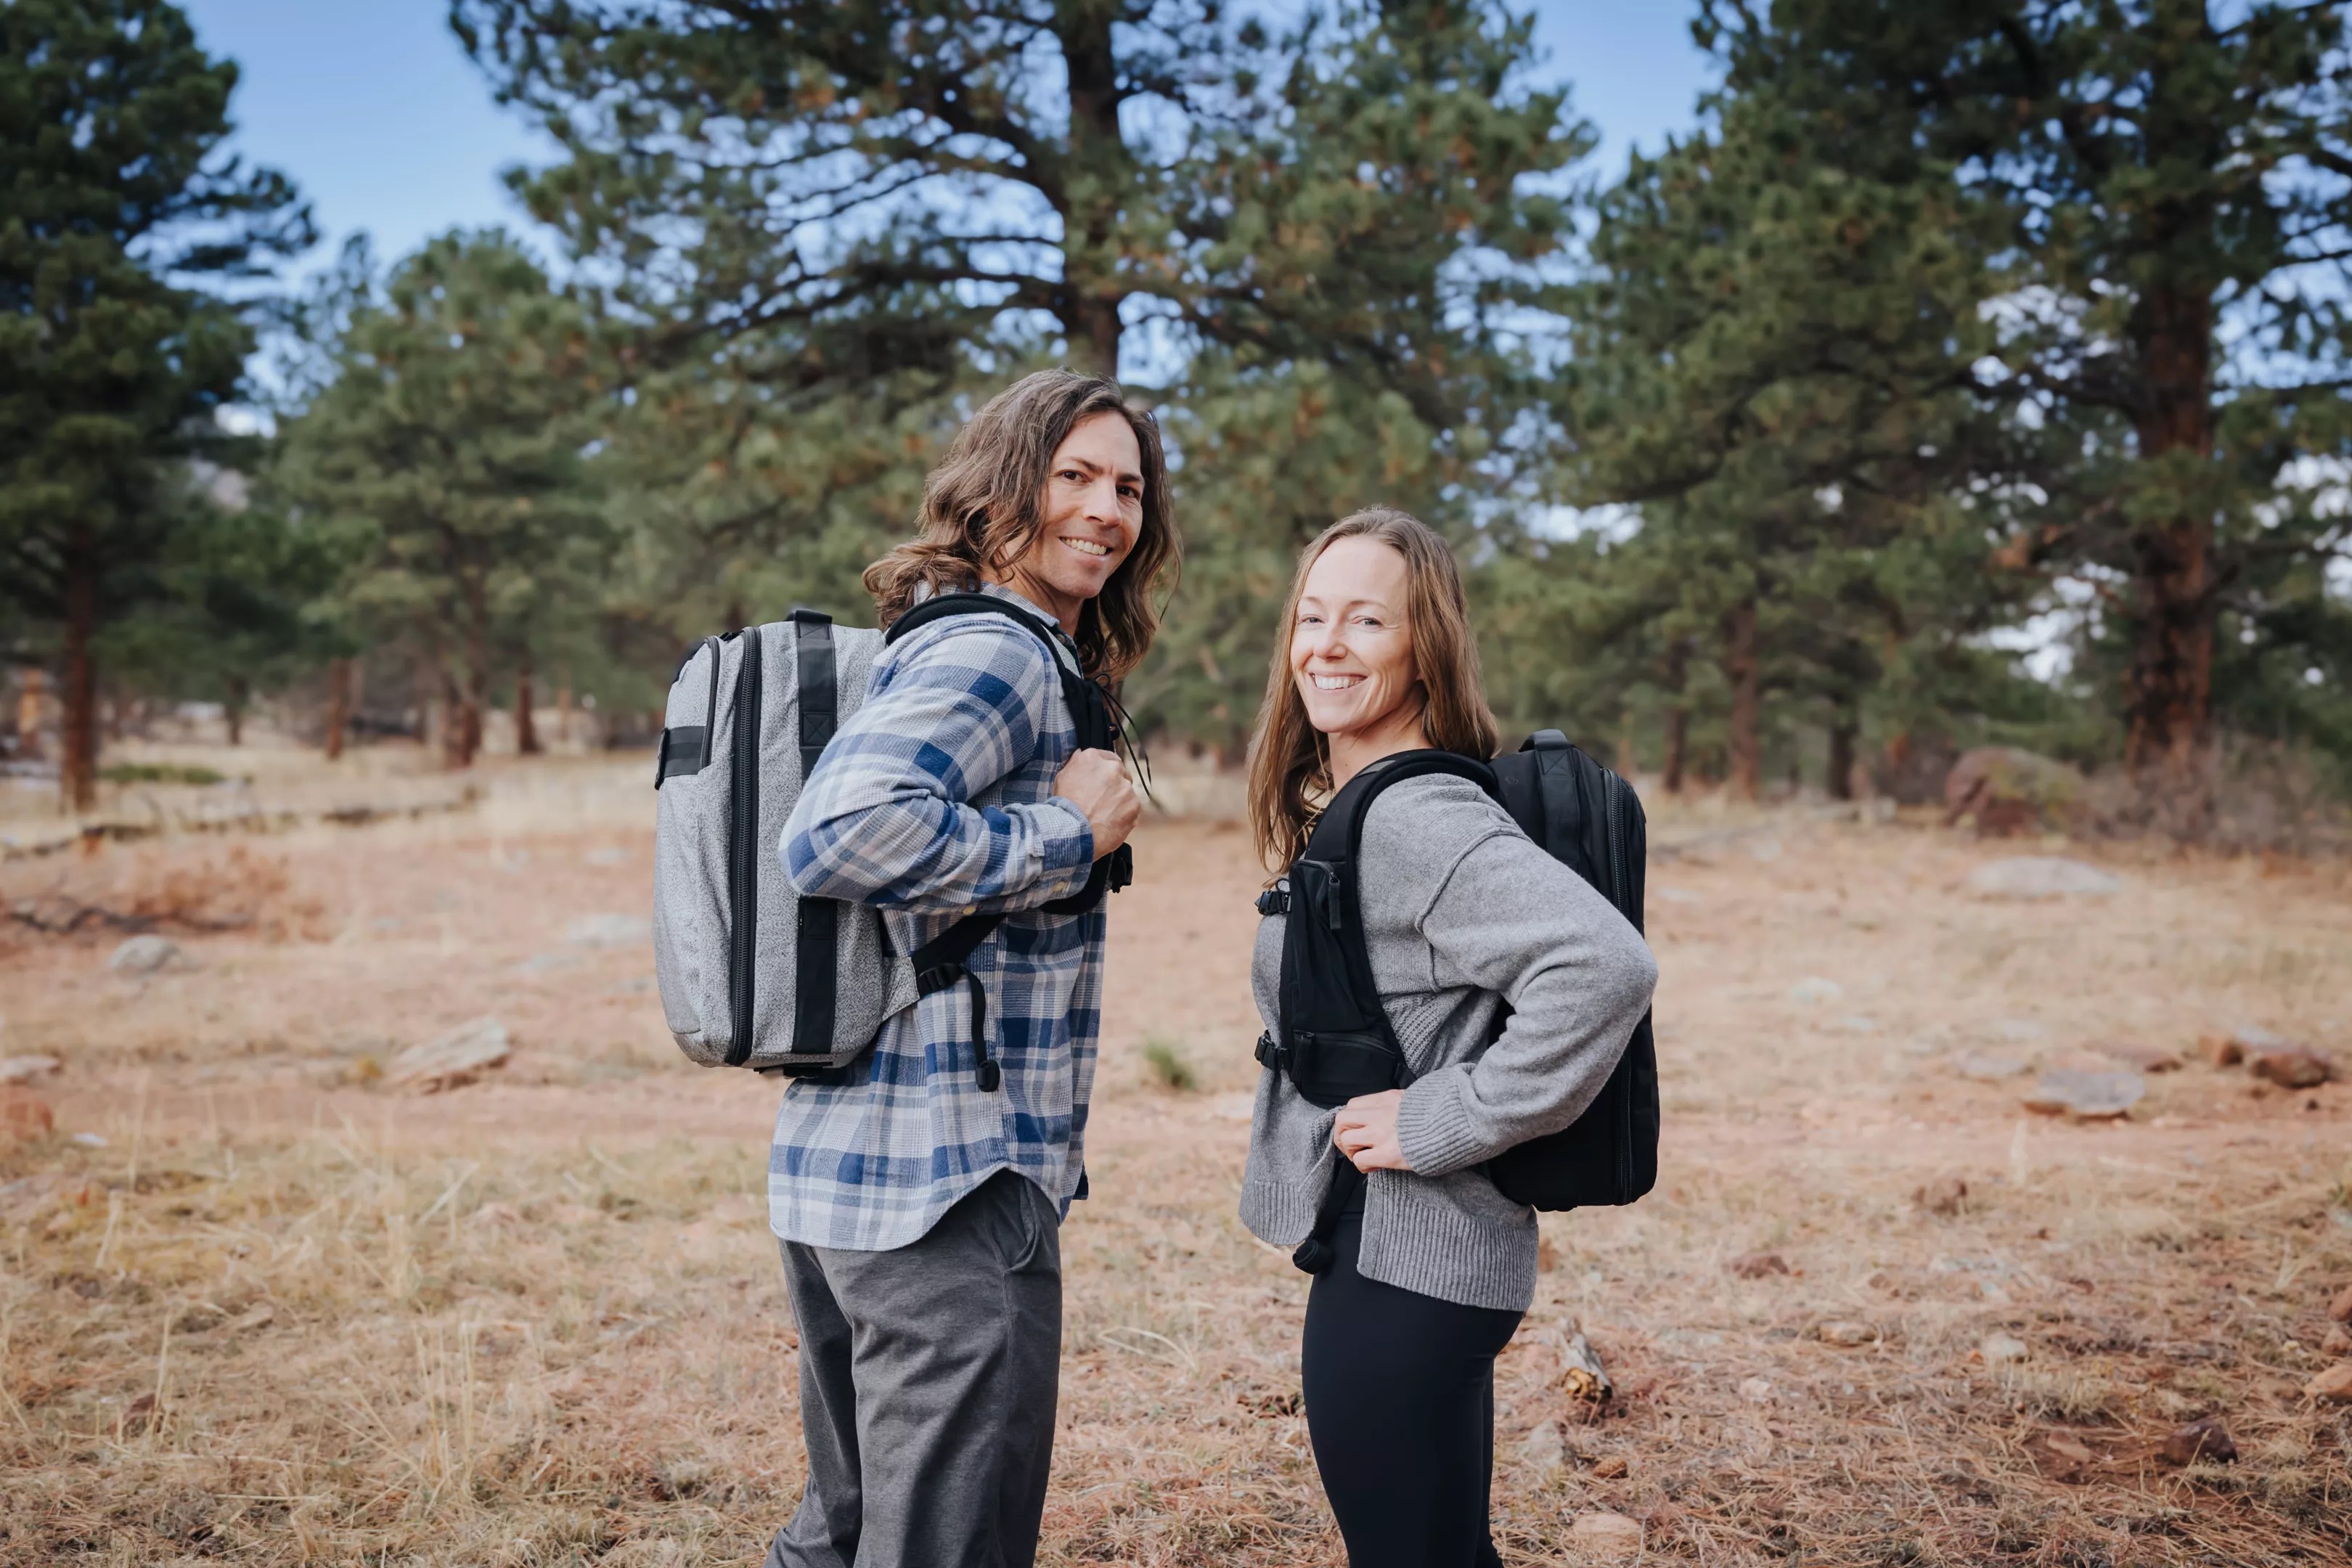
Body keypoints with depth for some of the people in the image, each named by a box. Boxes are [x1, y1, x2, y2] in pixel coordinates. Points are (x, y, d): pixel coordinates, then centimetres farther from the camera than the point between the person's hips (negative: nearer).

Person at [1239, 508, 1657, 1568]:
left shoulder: (1419, 817, -21)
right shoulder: (1341, 812, 9)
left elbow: (1605, 964, -34)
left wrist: (1442, 1121, -26)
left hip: (1404, 1263, -9)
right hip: (1393, 1245, 10)